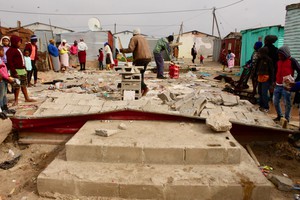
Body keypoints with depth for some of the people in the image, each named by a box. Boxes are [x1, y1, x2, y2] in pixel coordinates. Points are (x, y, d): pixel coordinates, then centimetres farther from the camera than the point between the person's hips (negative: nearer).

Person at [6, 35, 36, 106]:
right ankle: (16, 100, 10)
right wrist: (14, 71, -22)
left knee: (24, 85, 15)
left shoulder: (18, 49, 15)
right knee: (17, 86, -2)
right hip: (17, 71, -9)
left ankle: (27, 98, 24)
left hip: (22, 70, 9)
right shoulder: (11, 50, -13)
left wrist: (24, 68, 18)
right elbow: (9, 62, -19)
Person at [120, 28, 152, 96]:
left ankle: (145, 88, -14)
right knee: (141, 73, 16)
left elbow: (130, 49, -12)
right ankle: (141, 89, 15)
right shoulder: (144, 39, 25)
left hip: (140, 59, -8)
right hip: (148, 58, 8)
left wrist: (122, 50, 5)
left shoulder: (134, 38, 1)